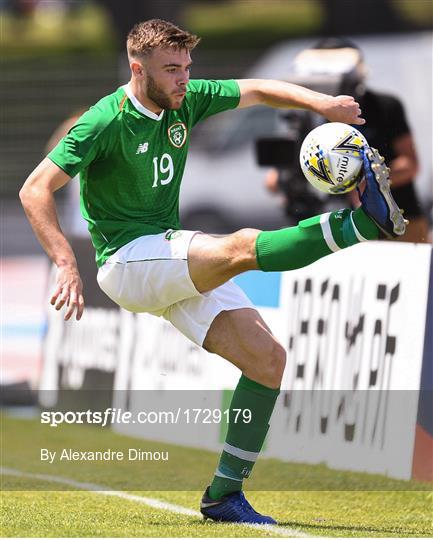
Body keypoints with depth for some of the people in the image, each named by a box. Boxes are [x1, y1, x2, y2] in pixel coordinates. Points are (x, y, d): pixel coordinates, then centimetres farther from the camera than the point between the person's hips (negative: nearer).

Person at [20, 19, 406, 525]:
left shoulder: (184, 101, 5)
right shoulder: (106, 122, -14)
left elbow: (255, 90, 15)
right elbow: (35, 190, -18)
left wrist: (320, 102, -3)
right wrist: (67, 265, -29)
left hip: (177, 265, 8)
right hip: (128, 261, -8)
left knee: (267, 359, -4)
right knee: (243, 245, -32)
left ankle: (225, 494, 2)